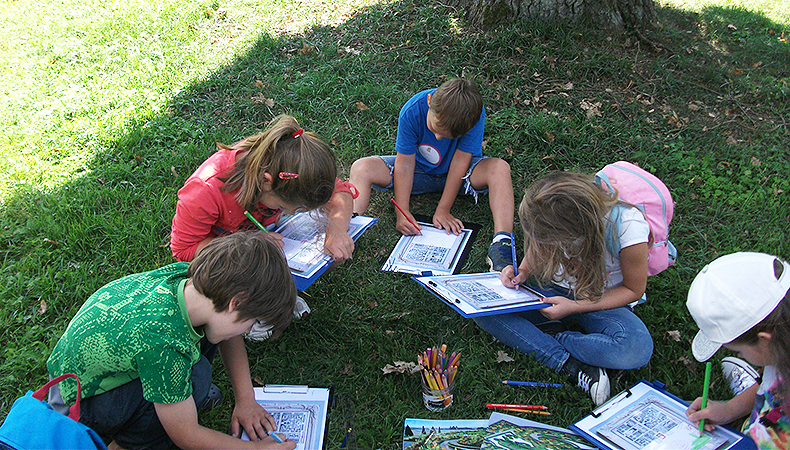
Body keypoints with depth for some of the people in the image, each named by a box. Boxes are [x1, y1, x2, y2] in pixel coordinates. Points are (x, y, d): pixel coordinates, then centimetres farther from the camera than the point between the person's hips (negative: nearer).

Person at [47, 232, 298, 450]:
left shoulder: (183, 274, -19)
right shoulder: (163, 346, -39)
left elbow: (230, 337, 1)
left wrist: (245, 399, -3)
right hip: (77, 409, -7)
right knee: (196, 376, -28)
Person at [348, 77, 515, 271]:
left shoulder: (475, 114, -29)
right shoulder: (411, 111, -28)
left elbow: (460, 162, -24)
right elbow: (405, 164, -23)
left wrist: (442, 210, -24)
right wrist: (402, 213, -30)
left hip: (457, 174, 0)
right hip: (419, 170, 1)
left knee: (500, 168, -32)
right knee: (362, 168, -22)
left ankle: (502, 243, -43)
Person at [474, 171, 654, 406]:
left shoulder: (629, 225, -28)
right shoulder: (550, 211, -18)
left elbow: (633, 289, -13)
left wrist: (575, 307, -22)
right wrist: (523, 271, -15)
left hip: (604, 302, -3)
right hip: (556, 290, 3)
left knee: (636, 349, -37)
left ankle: (548, 335, -17)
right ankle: (570, 364, -25)